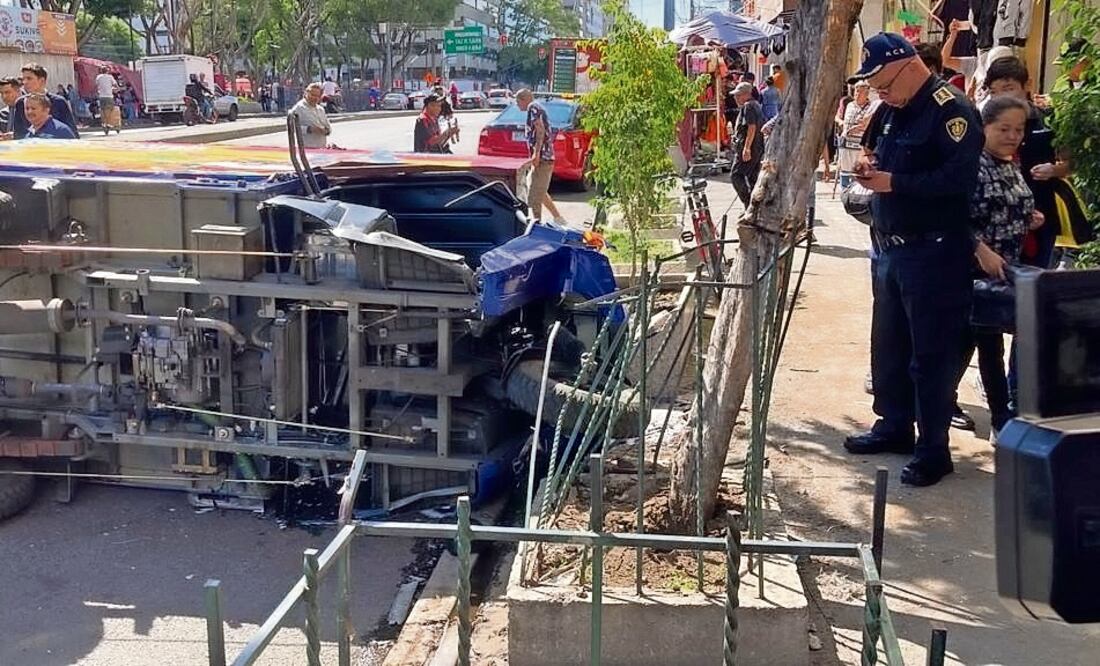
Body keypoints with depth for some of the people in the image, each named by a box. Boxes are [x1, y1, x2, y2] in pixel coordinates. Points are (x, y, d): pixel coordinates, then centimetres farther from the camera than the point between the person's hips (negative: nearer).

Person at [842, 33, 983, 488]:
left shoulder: (950, 110, -15)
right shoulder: (891, 109, 11)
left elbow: (959, 177, -25)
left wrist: (894, 182, -23)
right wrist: (869, 161, 4)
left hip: (933, 254, -9)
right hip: (890, 248, 9)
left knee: (931, 353, -1)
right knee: (888, 344, 17)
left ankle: (933, 449, 8)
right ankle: (894, 426, 31)